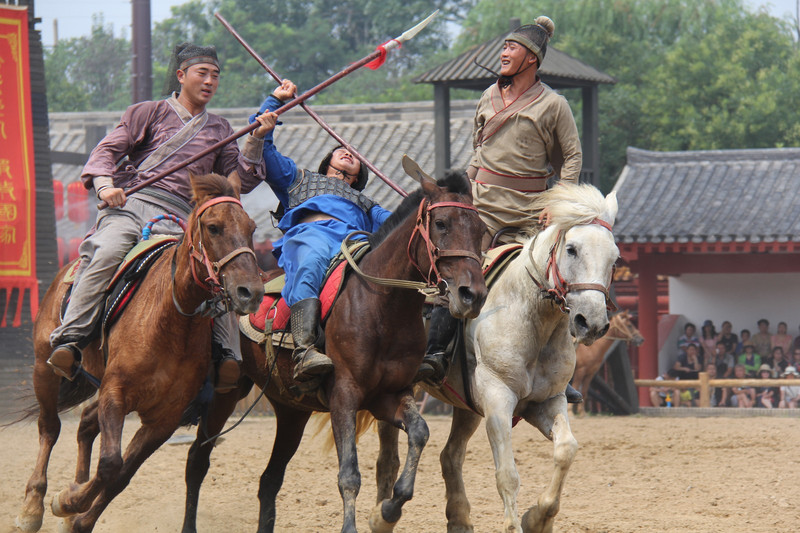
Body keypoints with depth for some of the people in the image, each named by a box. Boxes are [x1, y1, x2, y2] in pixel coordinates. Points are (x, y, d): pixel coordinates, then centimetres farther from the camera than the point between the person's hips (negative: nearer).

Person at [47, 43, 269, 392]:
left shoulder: (218, 130, 27)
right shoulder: (149, 113, 19)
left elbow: (240, 181, 22)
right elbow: (108, 149, 11)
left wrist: (255, 142, 8)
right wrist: (104, 184, -8)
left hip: (180, 216, 2)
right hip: (131, 202, -2)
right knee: (107, 253, -33)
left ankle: (228, 354, -23)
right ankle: (69, 341, -34)